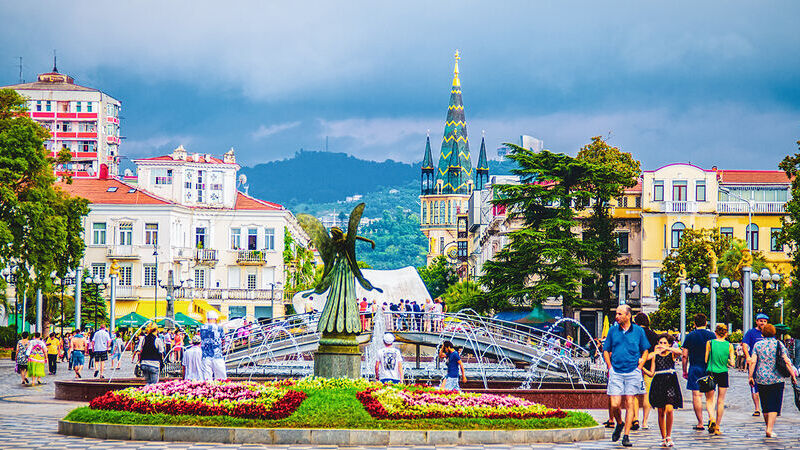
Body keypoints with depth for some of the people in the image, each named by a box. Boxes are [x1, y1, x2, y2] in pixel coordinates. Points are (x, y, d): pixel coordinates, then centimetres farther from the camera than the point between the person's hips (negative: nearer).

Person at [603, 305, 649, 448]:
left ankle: (626, 436, 1)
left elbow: (645, 351, 12)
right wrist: (610, 367, 3)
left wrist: (639, 367, 1)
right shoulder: (613, 331, 7)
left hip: (632, 372, -1)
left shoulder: (638, 331, 4)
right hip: (616, 373, 1)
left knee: (629, 403, -3)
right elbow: (606, 351, 15)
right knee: (615, 405, -6)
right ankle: (619, 424, 24)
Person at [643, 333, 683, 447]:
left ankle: (668, 437, -3)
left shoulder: (672, 354, 6)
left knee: (669, 410, -15)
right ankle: (663, 438, 12)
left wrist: (666, 348, -24)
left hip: (670, 383, -2)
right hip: (658, 384, 2)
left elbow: (680, 352, -18)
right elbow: (651, 373, 8)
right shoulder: (654, 355, 11)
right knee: (661, 412, 3)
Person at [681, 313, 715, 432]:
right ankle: (711, 417, -5)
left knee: (697, 396, -1)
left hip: (695, 369, -2)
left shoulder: (690, 336, 0)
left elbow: (685, 356, 0)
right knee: (710, 395, 13)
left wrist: (684, 371, 8)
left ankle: (700, 423, -3)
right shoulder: (711, 335, 2)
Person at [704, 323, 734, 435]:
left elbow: (705, 360, -5)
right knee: (721, 401, 10)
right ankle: (717, 427, 11)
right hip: (723, 374, 1)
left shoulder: (710, 343, -6)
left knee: (709, 400, 10)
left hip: (711, 372, -1)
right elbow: (732, 363, -4)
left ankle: (712, 418, -17)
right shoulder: (729, 345, -3)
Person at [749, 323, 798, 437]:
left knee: (765, 405, 13)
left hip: (761, 379, 2)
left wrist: (750, 376, -1)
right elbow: (787, 361, -6)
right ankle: (769, 429, -12)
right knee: (774, 405, -1)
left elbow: (753, 361, -5)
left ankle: (768, 427, 22)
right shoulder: (779, 344, 0)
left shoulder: (757, 345, 3)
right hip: (776, 379, -2)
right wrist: (793, 375, -1)